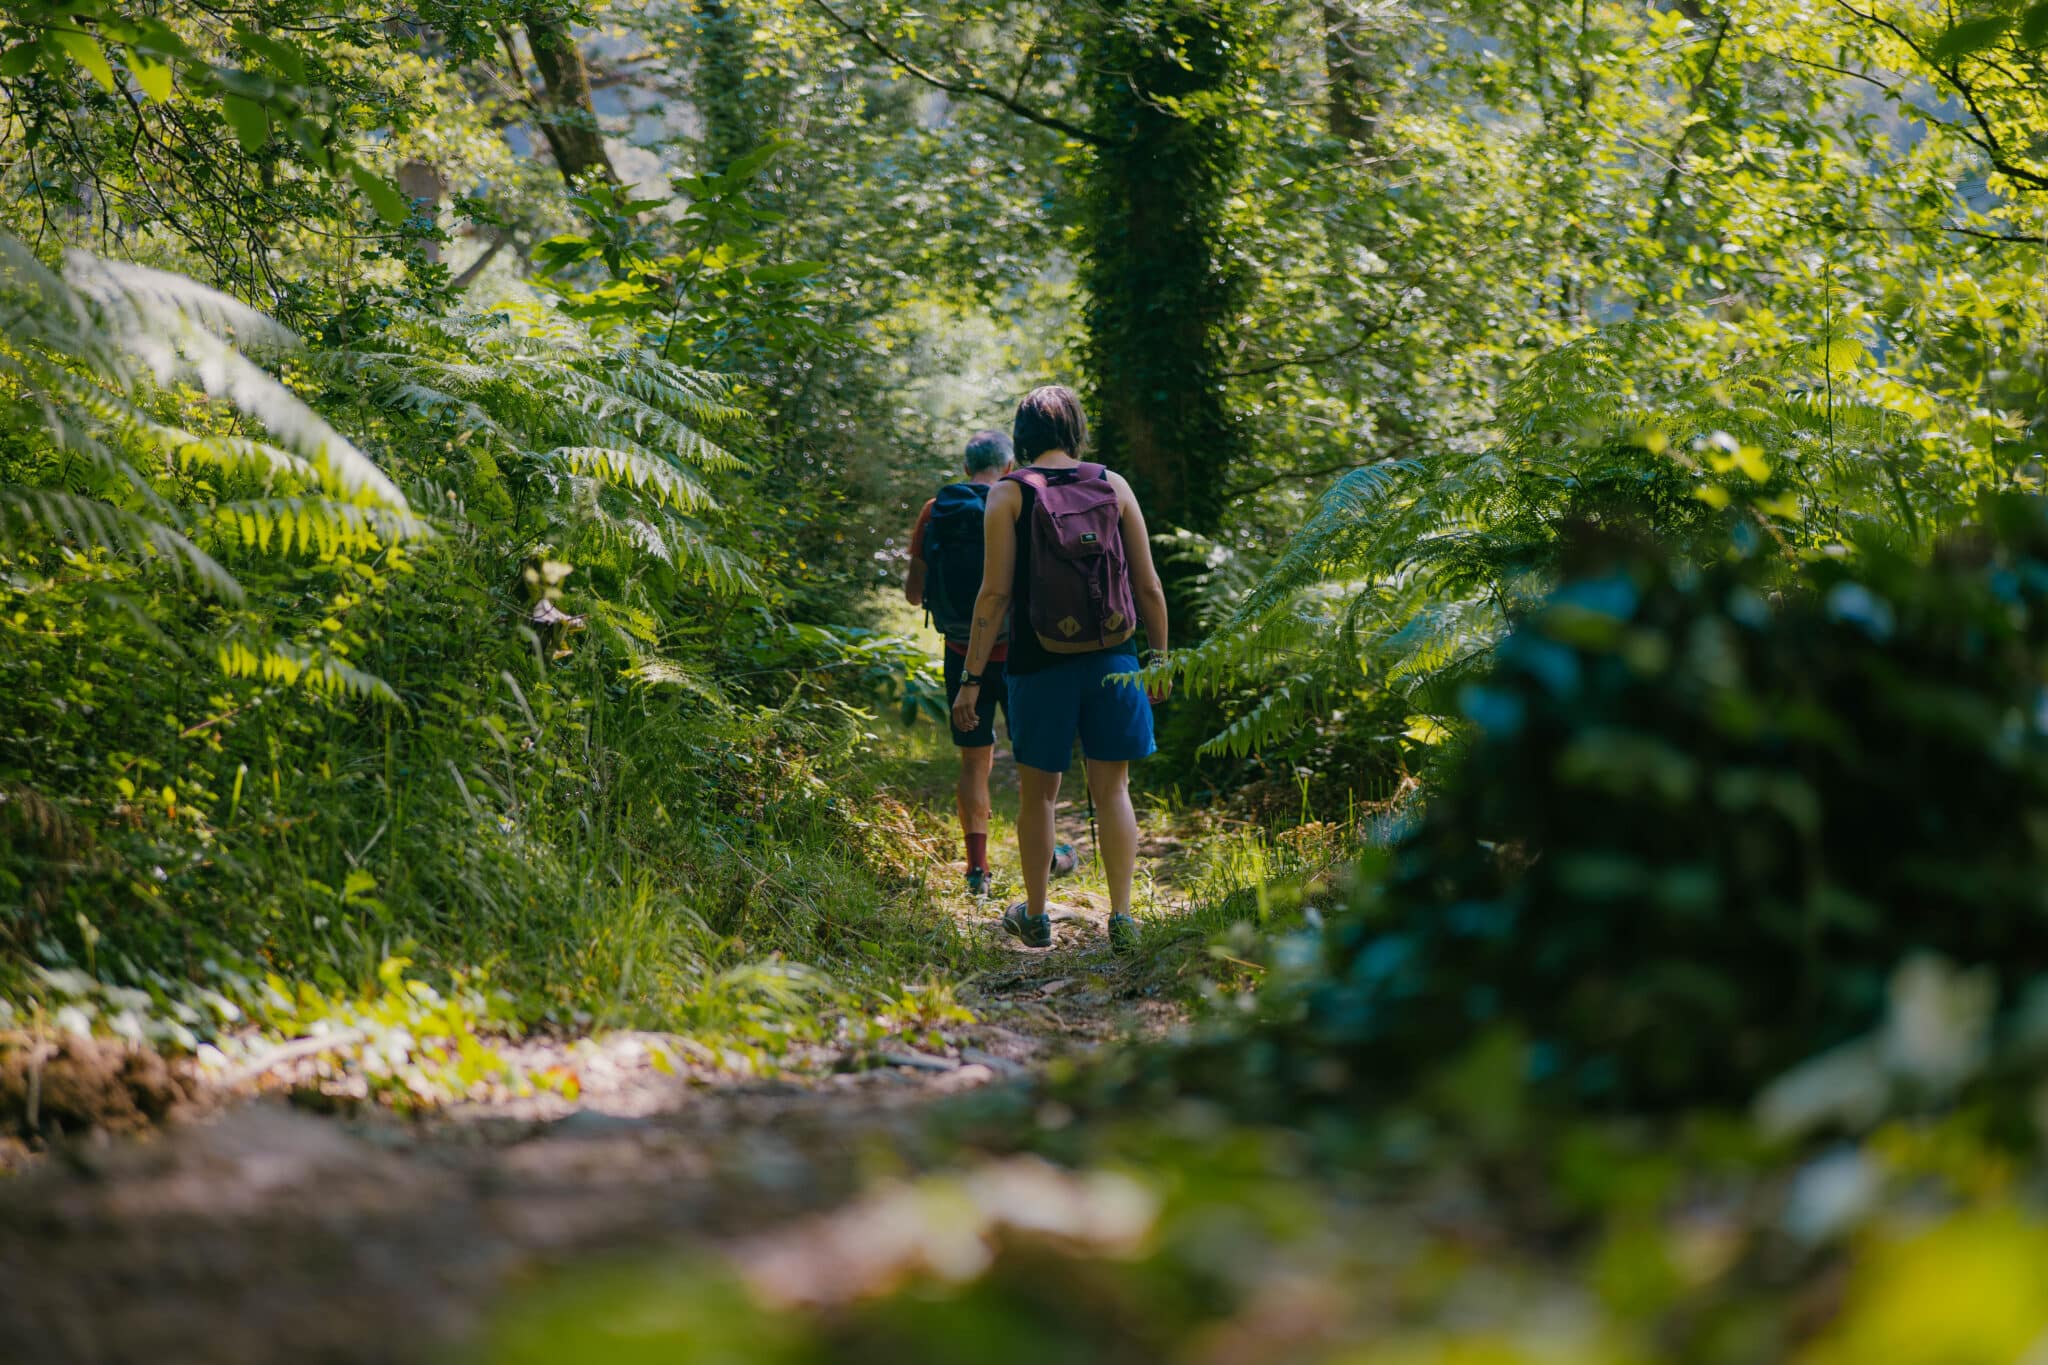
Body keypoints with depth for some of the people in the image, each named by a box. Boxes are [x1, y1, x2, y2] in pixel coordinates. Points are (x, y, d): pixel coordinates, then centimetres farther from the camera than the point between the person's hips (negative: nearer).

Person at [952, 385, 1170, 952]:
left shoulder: (1009, 494, -5)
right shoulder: (1114, 487, 2)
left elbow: (995, 593, -10)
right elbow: (1149, 587, 3)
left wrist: (972, 677, -6)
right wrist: (1160, 659, 15)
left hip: (1039, 666, -2)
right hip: (1111, 664, 2)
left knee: (1039, 792, 12)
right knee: (1112, 790, 8)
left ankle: (1035, 917, 24)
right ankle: (1122, 916, 1)